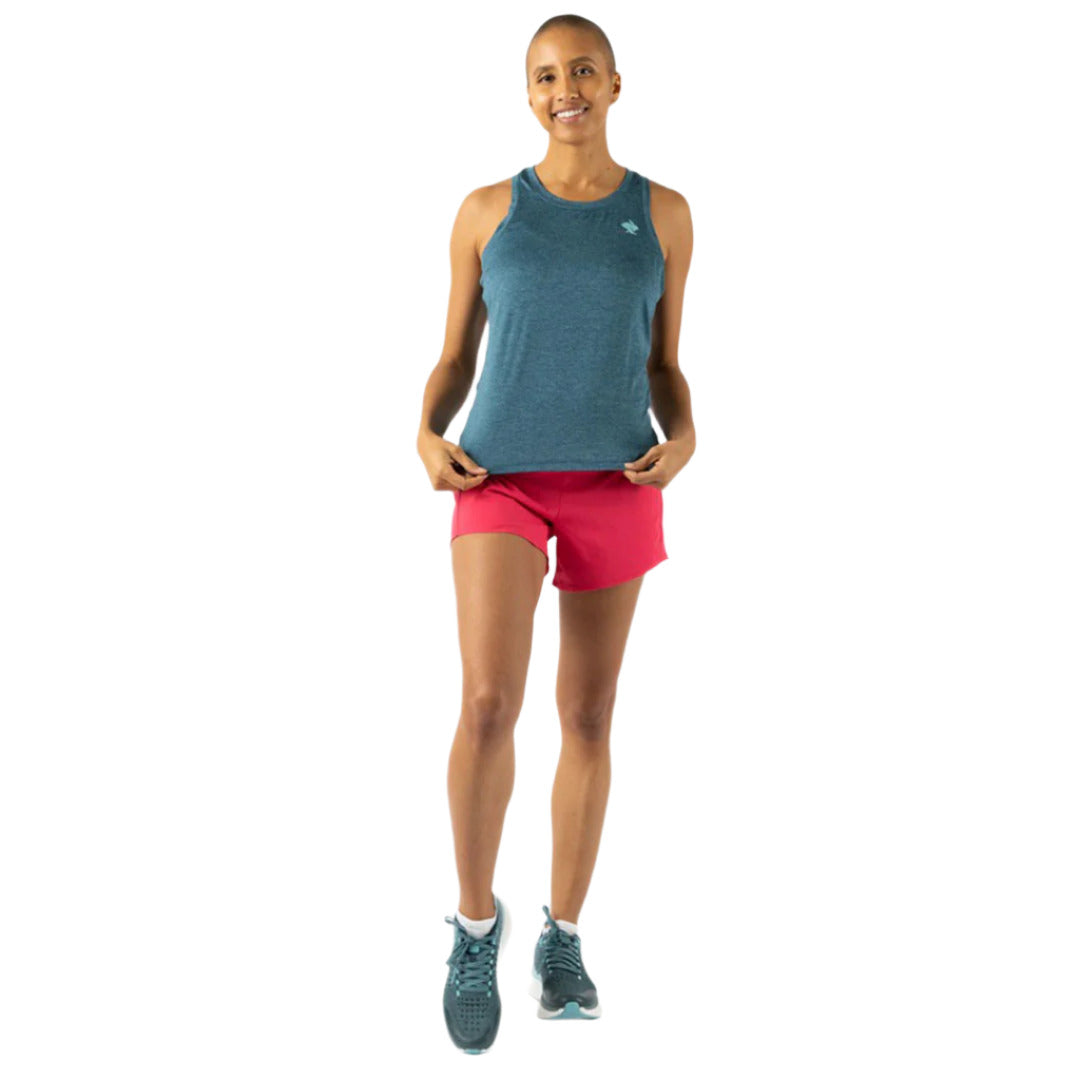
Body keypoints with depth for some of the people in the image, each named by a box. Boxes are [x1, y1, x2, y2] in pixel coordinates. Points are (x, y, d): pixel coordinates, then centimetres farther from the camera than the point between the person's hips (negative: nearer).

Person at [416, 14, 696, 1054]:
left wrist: (683, 439, -11)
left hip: (614, 486, 1)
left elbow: (664, 366, 10)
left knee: (589, 717, 4)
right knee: (488, 704, -18)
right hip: (500, 483, -1)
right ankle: (476, 919, 2)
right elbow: (453, 359, 8)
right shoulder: (486, 211, 5)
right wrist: (428, 440, -12)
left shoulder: (663, 214, 6)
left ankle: (562, 937, 19)